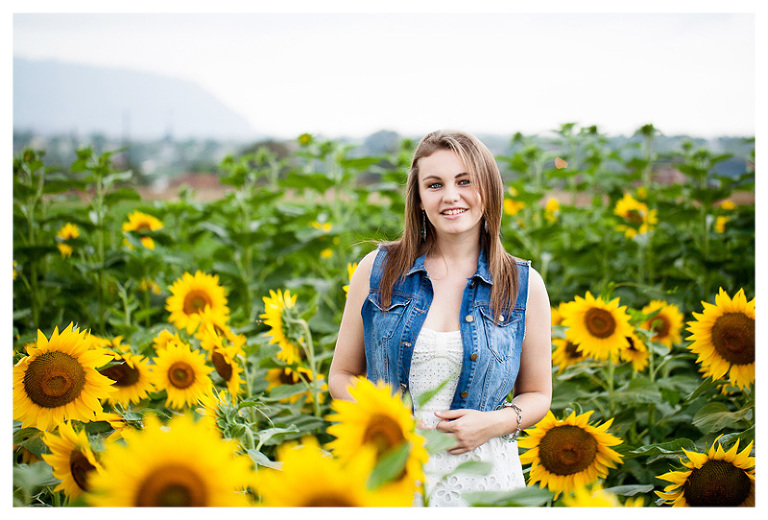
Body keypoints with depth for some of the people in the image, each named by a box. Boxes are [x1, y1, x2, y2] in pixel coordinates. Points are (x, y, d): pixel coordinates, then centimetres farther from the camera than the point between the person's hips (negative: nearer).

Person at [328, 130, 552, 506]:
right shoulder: (376, 271, 0)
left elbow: (537, 395, 9)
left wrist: (495, 423, -11)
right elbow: (342, 376, 7)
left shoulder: (524, 286, -1)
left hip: (481, 481, 0)